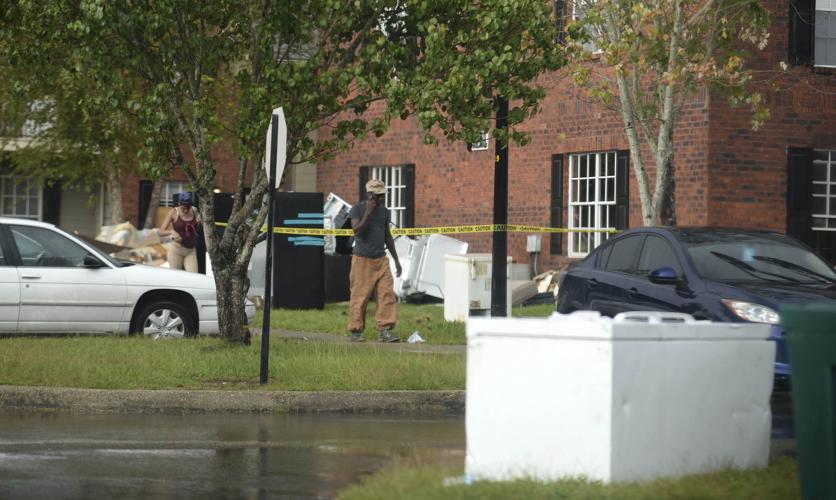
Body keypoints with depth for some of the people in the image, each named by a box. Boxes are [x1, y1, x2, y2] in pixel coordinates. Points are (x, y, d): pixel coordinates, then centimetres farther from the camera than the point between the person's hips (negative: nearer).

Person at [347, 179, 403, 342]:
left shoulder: (384, 211, 12)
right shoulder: (357, 209, -4)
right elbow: (357, 231, -17)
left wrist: (396, 260, 19)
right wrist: (368, 212, -19)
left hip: (381, 260, 5)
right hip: (362, 259, -5)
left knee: (387, 294, -6)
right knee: (360, 296, -4)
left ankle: (384, 330, -6)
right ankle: (355, 331, 5)